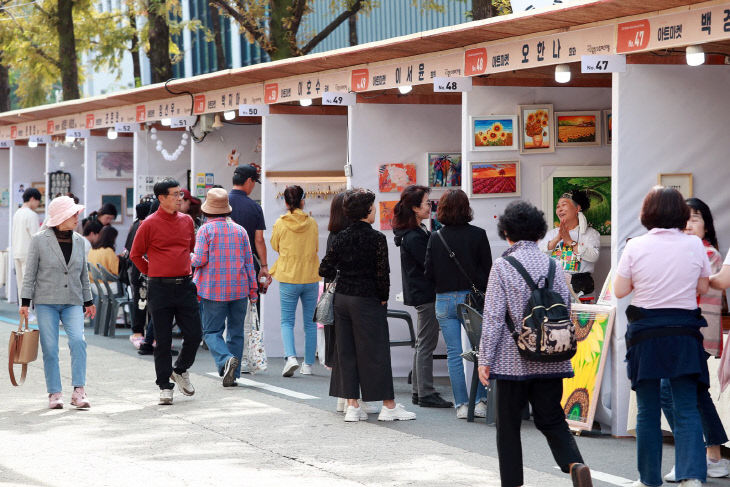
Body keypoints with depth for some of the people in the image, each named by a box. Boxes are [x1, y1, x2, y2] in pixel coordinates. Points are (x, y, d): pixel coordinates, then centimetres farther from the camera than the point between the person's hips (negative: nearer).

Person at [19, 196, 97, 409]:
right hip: (46, 302, -2)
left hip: (72, 302, 2)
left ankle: (79, 391, -15)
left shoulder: (78, 240, 9)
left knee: (78, 340, -18)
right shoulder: (40, 240, -2)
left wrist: (88, 301, 19)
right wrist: (25, 302, -4)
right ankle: (55, 393, 7)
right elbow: (30, 272, 0)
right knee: (50, 348, -3)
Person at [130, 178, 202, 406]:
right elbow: (136, 255, 4)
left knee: (194, 335, 1)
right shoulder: (150, 224, -4)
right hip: (160, 289, -4)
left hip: (185, 286, 4)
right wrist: (152, 272, 4)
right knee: (163, 340, 1)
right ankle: (165, 386, 10)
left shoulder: (187, 221, 9)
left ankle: (181, 370, 26)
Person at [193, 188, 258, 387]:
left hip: (214, 289, -4)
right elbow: (249, 261, 8)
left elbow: (200, 260, -10)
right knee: (235, 332, 11)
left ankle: (226, 359, -25)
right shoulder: (239, 230, 7)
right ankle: (233, 375, 11)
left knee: (212, 331, 1)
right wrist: (253, 288, 14)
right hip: (239, 289, 4)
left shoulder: (205, 230, -5)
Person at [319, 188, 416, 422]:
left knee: (347, 351, 9)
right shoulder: (376, 238, -13)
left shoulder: (342, 237, 1)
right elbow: (382, 273, -16)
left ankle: (352, 406, 9)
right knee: (376, 352, 1)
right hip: (367, 300, -5)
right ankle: (389, 406, 7)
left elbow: (325, 269, 2)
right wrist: (383, 297, -1)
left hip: (342, 297, 5)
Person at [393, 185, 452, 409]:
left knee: (423, 343, 15)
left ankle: (419, 391, 21)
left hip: (420, 294, 11)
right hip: (425, 294, -11)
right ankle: (426, 394, -1)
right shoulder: (414, 237, -20)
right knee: (426, 344, -5)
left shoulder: (418, 231, 11)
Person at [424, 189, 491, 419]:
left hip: (444, 301, 1)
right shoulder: (478, 235, -6)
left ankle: (462, 404, 6)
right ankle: (480, 401, 4)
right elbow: (488, 268, -4)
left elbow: (428, 272, 1)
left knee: (454, 354, 5)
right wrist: (479, 289, 10)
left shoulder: (435, 238, -2)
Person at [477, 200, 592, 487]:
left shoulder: (502, 266, -9)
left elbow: (493, 316, -10)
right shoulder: (552, 265, 3)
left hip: (513, 360, -4)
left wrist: (484, 359, -5)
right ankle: (574, 464, -12)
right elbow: (566, 309, 7)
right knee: (551, 419, 11)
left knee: (508, 425, 8)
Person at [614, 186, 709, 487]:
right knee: (686, 409, 0)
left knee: (648, 411, 10)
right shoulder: (694, 245, -3)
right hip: (684, 332, 0)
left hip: (646, 332, 0)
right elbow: (703, 288, 7)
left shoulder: (635, 247, -6)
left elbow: (620, 291, 0)